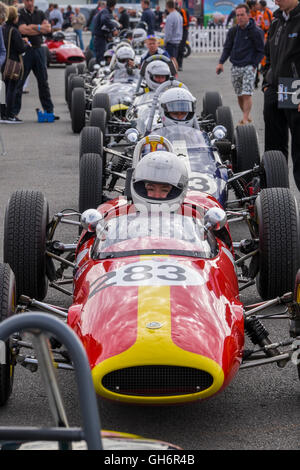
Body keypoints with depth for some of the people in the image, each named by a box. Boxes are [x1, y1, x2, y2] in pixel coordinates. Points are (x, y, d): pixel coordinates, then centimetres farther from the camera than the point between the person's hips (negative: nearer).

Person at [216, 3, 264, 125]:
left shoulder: (256, 32, -6)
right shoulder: (233, 31, 7)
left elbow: (261, 51, -2)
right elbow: (227, 48, 12)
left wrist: (253, 65, -11)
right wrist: (221, 62, -1)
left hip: (249, 67, -5)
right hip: (235, 67, 5)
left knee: (247, 94, -14)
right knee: (239, 95, 9)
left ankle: (245, 119, -12)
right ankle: (247, 116, 24)